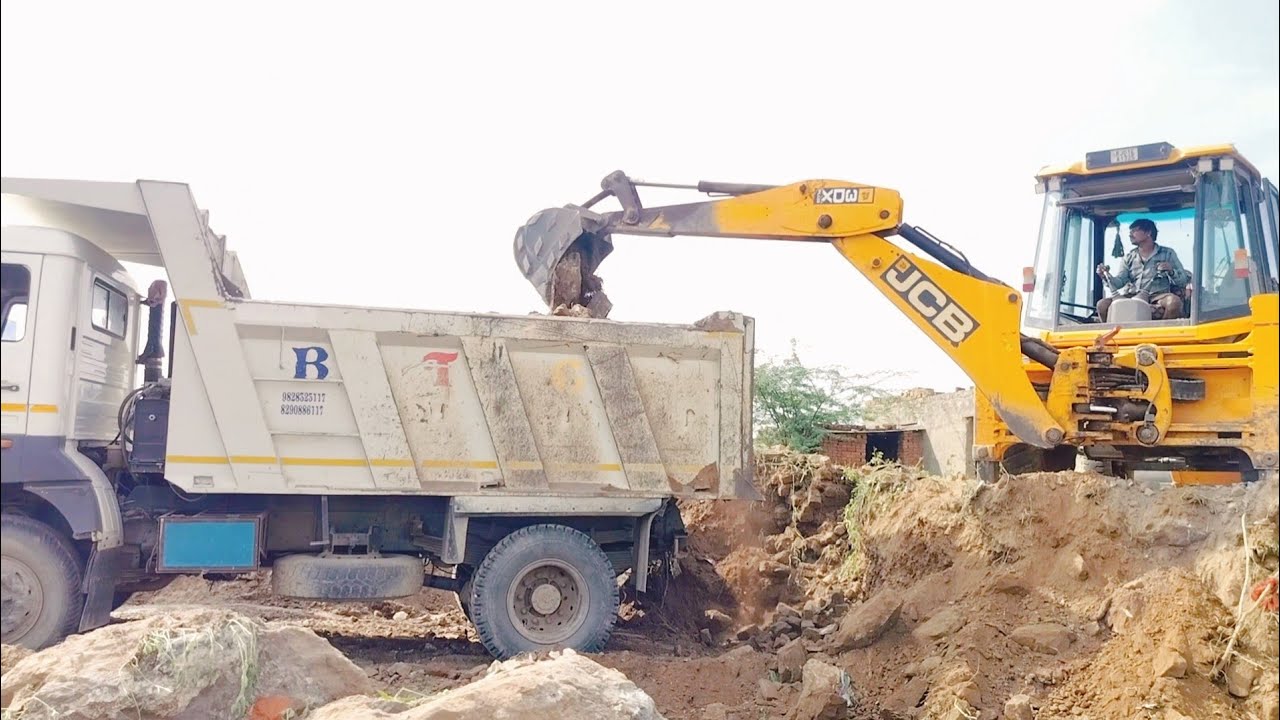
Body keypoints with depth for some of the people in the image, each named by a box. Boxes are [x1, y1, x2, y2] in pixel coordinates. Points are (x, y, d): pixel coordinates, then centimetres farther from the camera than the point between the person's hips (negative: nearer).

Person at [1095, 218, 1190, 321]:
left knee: (1174, 301, -37)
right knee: (1103, 304, -22)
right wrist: (1106, 277, -13)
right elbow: (1118, 283, 8)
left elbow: (1183, 281, 8)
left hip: (1159, 297, -2)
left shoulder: (1167, 254, 12)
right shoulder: (1129, 258, 20)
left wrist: (1171, 271, -13)